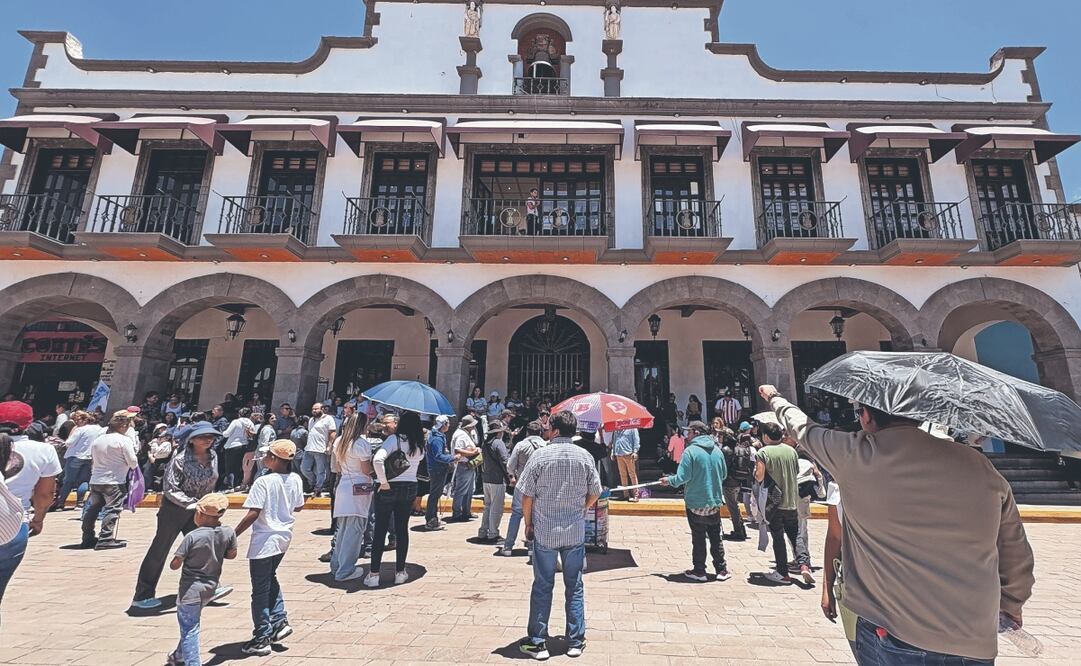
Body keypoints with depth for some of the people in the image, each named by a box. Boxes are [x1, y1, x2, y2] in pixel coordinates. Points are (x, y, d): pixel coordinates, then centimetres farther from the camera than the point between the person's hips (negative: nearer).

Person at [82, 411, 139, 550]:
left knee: (92, 509, 17)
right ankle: (106, 539, -4)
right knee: (113, 510, -2)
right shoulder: (124, 440, -13)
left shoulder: (97, 440, 9)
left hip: (95, 481, 7)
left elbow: (92, 460, 19)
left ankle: (87, 538, 25)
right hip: (114, 482, -7)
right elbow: (133, 463, -13)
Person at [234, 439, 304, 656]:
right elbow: (298, 507, 8)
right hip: (284, 537, 6)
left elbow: (253, 514, -23)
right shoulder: (295, 479, -3)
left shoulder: (264, 481, -20)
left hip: (264, 540, -6)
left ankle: (262, 638, 18)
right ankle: (279, 621, 24)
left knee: (260, 590, 8)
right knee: (270, 578, 27)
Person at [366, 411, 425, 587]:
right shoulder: (420, 445, -1)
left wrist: (383, 481, -18)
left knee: (380, 530, 7)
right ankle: (400, 572, 20)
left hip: (390, 488, -4)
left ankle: (374, 574, 13)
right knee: (402, 529, 13)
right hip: (410, 488, 4)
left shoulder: (394, 439, -15)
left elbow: (378, 459, -27)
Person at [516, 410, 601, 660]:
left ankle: (537, 642, 21)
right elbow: (594, 494, 2)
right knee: (574, 586, 15)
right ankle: (575, 642, 25)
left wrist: (528, 524, 5)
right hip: (576, 532, 2)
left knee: (542, 586, 11)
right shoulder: (585, 457, -4)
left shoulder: (540, 455, -11)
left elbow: (527, 496, -9)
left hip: (544, 531, -2)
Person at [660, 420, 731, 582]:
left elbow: (682, 477, -19)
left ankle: (699, 571, 16)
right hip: (715, 502, 5)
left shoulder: (690, 450, -17)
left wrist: (669, 480, -1)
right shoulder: (717, 450, 1)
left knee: (698, 538, 7)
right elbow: (724, 475, 11)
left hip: (696, 503, -5)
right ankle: (721, 569, 23)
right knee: (716, 537, 16)